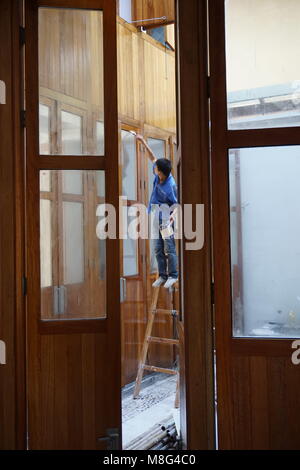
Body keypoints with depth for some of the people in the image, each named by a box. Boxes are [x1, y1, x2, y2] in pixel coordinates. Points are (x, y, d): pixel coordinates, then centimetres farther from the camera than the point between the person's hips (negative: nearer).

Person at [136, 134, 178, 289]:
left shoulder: (171, 186, -21)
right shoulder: (158, 175, -2)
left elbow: (177, 204, -15)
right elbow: (153, 158, 13)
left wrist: (173, 215, -34)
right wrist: (143, 142, 14)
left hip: (166, 217, -8)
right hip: (156, 216, 8)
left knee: (169, 248, -3)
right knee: (158, 249, 9)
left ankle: (173, 276, 5)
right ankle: (162, 275, 15)